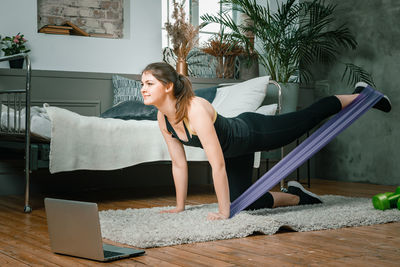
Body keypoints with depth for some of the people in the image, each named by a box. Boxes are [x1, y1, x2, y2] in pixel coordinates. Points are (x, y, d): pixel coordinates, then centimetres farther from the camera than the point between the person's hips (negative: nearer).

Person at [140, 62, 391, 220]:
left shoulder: (195, 109, -40)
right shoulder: (163, 119, -17)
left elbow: (217, 164, -40)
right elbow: (179, 163, -4)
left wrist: (224, 212, -35)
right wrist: (180, 206, 1)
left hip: (253, 132, -7)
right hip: (235, 151, 7)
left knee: (309, 117, 15)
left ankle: (360, 96, 40)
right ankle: (297, 196, 37)